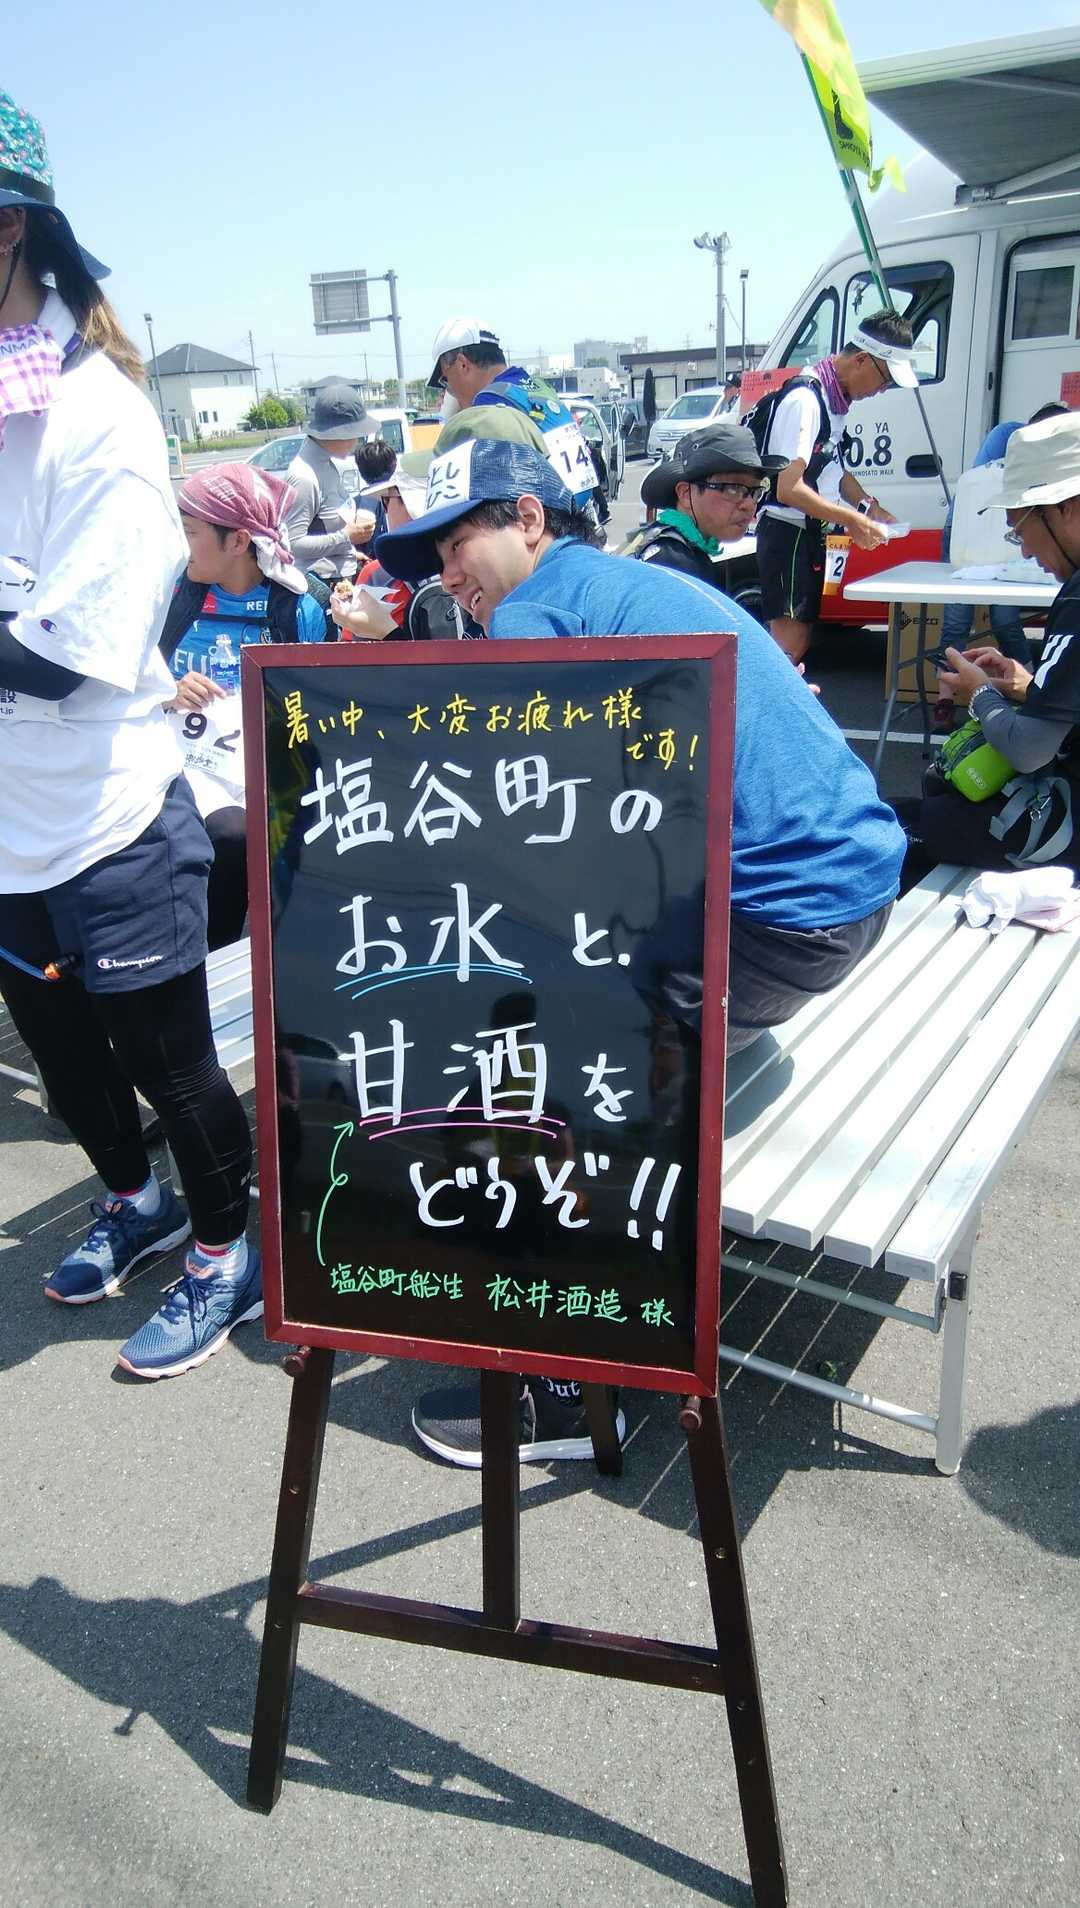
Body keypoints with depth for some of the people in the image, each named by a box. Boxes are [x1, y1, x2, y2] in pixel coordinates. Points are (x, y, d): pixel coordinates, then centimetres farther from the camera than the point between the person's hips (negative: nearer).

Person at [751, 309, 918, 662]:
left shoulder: (837, 398, 11)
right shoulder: (806, 399, -19)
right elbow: (788, 488, -26)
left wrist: (869, 507, 9)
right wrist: (850, 520, -21)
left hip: (810, 531, 10)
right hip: (786, 531, -10)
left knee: (797, 639, 14)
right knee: (790, 641, -13)